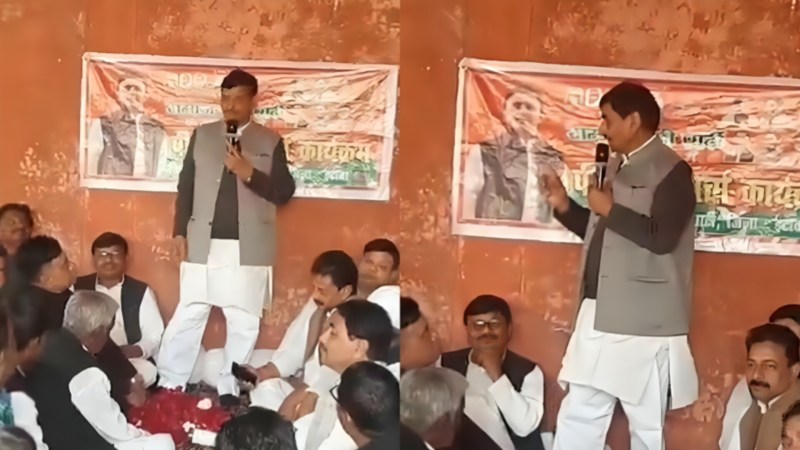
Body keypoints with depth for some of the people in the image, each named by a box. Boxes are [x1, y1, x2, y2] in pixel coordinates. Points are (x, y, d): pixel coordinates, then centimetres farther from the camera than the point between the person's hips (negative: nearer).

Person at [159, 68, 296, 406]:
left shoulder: (270, 142, 4)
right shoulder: (201, 136, 9)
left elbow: (285, 192, -3)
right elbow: (185, 186, 10)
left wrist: (249, 173, -17)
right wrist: (180, 231, 3)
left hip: (249, 249, -1)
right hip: (203, 245, 1)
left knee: (244, 323, 4)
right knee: (187, 317, 4)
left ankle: (229, 390, 15)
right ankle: (169, 385, 13)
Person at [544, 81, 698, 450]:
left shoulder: (671, 170, -11)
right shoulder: (616, 166, 15)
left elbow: (661, 238, -23)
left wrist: (610, 210, -14)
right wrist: (564, 206, 9)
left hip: (643, 321, -8)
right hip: (599, 313, 8)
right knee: (577, 418, 8)